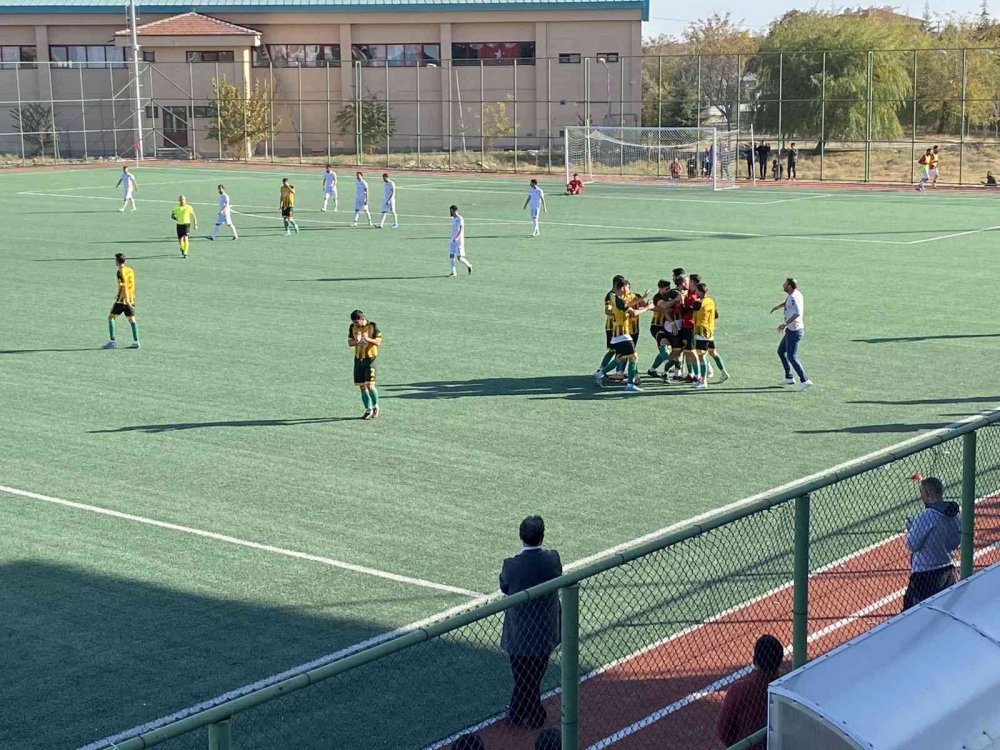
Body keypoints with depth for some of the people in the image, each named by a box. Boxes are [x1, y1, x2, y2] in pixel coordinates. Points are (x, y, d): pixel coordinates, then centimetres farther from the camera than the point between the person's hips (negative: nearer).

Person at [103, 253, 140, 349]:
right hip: (131, 299, 7)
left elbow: (124, 286, -20)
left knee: (111, 318, 3)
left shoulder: (120, 272, -12)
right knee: (132, 320, 8)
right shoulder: (130, 270, 10)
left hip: (122, 299, -7)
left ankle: (112, 341, 0)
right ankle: (136, 342, 2)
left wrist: (127, 300, -24)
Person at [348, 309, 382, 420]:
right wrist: (356, 341, -16)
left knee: (370, 385, -12)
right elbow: (349, 342, 7)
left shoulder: (373, 326, -9)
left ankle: (375, 406, 11)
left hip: (370, 358, -4)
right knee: (362, 386, 4)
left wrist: (368, 339, -27)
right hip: (358, 358, 5)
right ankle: (368, 410, 13)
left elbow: (378, 342, -8)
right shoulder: (353, 327, 4)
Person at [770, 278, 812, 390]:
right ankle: (789, 378, 25)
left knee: (791, 357, -8)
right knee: (781, 351, 21)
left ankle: (804, 380, -8)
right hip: (793, 330, 10)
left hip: (794, 331, -10)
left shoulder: (793, 297, -22)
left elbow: (797, 313, -36)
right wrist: (777, 306, 24)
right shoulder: (795, 294, 8)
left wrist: (785, 324, -38)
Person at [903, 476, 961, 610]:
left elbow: (912, 545, -15)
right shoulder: (955, 515, 3)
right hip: (948, 571, 8)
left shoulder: (926, 516, -20)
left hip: (925, 574, -8)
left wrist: (909, 528, 2)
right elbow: (955, 544, 12)